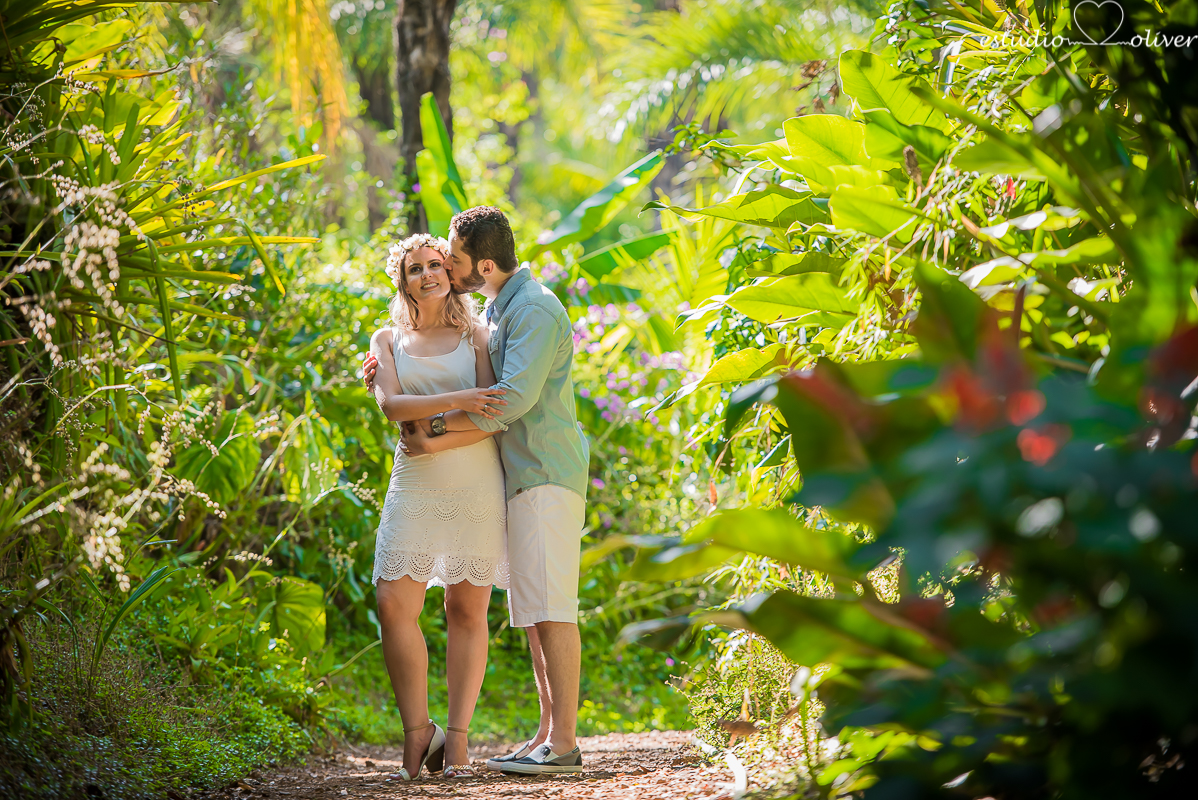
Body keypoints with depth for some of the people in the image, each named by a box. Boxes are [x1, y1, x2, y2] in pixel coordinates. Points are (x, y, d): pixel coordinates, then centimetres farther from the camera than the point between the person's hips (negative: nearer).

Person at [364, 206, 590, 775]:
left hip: (547, 476, -10)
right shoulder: (496, 311, 18)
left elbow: (514, 398, -23)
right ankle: (548, 733, 14)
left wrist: (435, 425, -17)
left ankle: (564, 741, -10)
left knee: (551, 610, -11)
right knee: (532, 614, 10)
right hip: (522, 478, 10)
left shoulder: (536, 309, -14)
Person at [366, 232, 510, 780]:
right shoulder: (389, 340, 13)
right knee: (394, 603, -11)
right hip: (415, 487, 1)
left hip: (476, 484, -1)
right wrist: (456, 401, -18)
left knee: (466, 610, -1)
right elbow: (391, 405, -5)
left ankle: (457, 735, 5)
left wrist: (435, 440, -14)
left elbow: (494, 413, -2)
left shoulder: (475, 335, 9)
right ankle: (417, 731, 1)